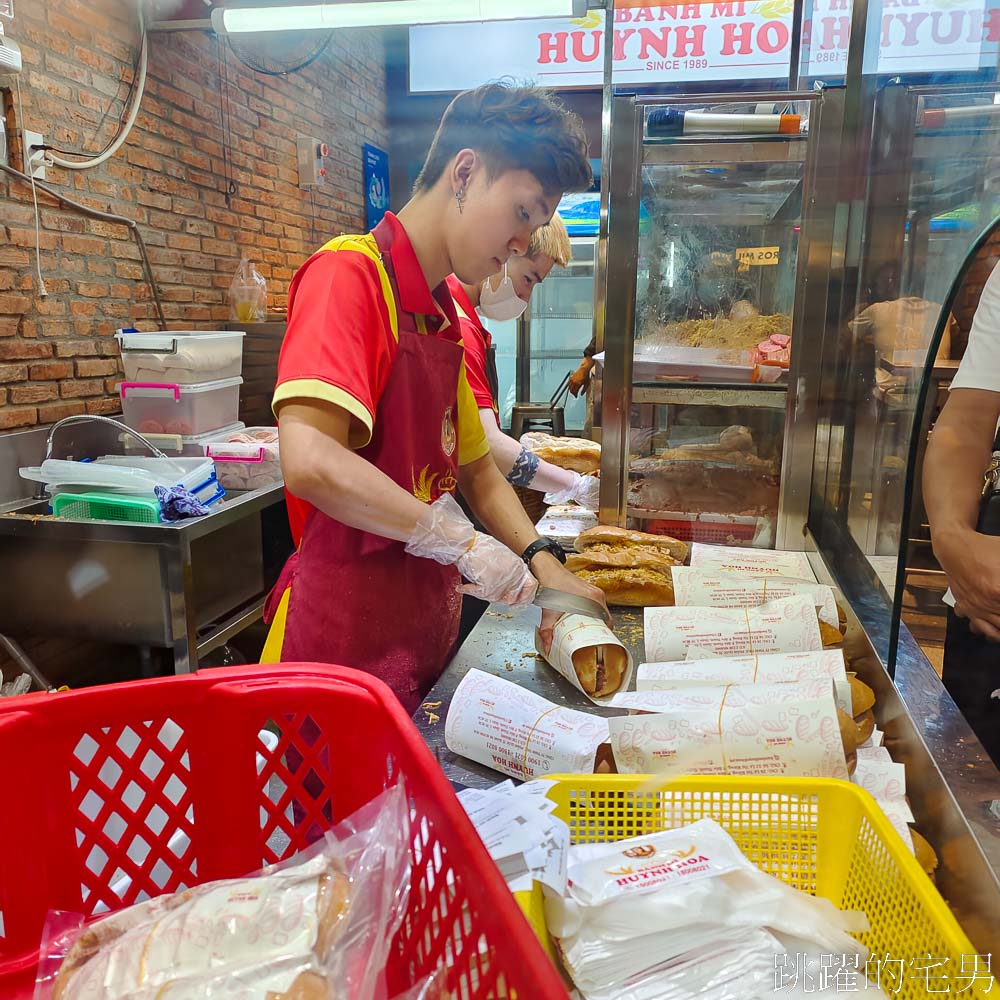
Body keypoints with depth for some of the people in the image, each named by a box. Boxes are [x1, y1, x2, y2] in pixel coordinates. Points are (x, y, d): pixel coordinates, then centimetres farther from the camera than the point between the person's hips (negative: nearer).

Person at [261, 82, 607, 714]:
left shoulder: (444, 314, 11)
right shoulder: (350, 272, -15)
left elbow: (474, 468, 18)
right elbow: (311, 464, -30)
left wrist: (543, 565, 5)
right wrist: (459, 541, -20)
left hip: (424, 632, 8)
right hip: (345, 642, -8)